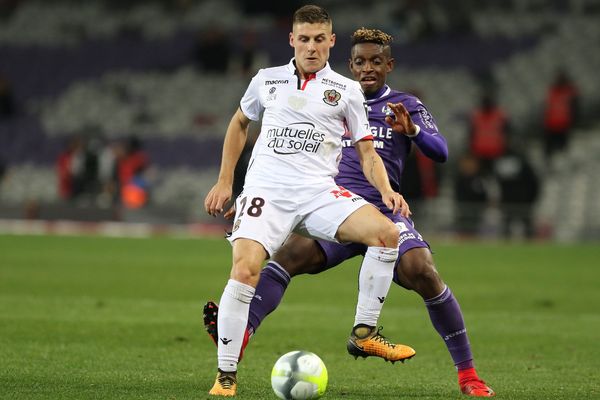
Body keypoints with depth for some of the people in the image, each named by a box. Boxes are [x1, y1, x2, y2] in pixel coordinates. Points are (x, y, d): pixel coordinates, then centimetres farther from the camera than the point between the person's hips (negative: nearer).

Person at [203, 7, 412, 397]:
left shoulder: (346, 90, 11)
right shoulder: (267, 80, 14)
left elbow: (366, 151, 11)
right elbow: (240, 123, 30)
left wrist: (386, 190, -9)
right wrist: (225, 181, 24)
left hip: (318, 192, 1)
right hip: (266, 188, 0)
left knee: (386, 231, -25)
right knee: (245, 269, -25)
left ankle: (364, 332, -11)